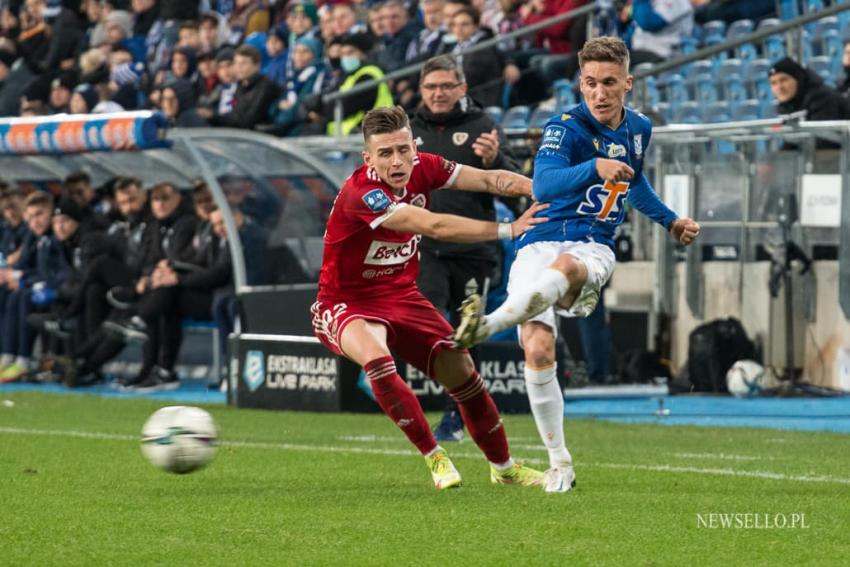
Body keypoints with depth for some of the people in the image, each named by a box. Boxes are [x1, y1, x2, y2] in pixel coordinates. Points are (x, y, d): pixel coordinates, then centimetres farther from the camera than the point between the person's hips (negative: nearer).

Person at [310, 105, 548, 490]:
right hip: (346, 303, -7)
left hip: (401, 296, 7)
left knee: (460, 369, 2)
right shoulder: (361, 193, -30)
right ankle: (434, 458, -23)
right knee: (375, 356, -36)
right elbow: (435, 227, -35)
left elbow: (486, 179, -8)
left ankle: (503, 468, 23)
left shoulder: (422, 169, -8)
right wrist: (509, 229, -34)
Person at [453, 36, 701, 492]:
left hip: (593, 249, 2)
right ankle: (559, 463, -7)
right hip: (540, 245, -2)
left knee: (565, 266, -38)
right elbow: (544, 184, -28)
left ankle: (488, 324, -51)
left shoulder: (639, 129, 11)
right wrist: (595, 168, -43)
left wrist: (669, 221, 40)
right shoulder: (566, 127, -8)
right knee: (538, 349, -20)